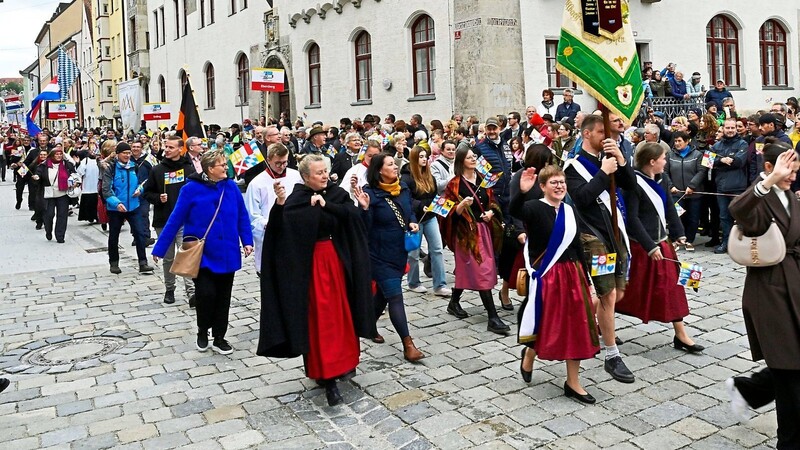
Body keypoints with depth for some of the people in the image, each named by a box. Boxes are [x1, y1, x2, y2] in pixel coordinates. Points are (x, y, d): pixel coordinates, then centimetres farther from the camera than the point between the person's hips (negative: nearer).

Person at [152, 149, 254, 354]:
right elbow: (175, 220, -7)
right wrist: (159, 249, -4)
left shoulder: (231, 187, -3)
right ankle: (202, 332, 20)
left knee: (223, 297, 10)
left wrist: (247, 241, -1)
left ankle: (219, 338, 25)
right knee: (206, 294, -9)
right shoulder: (191, 189, -11)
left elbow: (242, 216, 5)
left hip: (226, 253, 3)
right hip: (202, 254, -3)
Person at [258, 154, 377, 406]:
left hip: (337, 260, 5)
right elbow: (279, 227, -23)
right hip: (313, 264, -4)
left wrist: (325, 204, -19)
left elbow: (351, 214, -12)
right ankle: (327, 377, 1)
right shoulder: (296, 199, -7)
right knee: (321, 319, -3)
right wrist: (280, 205, -39)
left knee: (341, 313, 13)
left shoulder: (337, 194, 5)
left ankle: (342, 362, 30)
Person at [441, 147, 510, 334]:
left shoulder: (482, 179, 9)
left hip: (484, 229, 6)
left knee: (466, 269, 14)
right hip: (467, 231, -6)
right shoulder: (455, 184, -7)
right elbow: (452, 212, -11)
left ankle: (454, 303, 33)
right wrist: (463, 204, -30)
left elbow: (492, 201, 17)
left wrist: (491, 212, -3)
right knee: (482, 271, -9)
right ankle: (493, 317, -7)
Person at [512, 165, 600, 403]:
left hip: (571, 274, 6)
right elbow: (515, 210, -33)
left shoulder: (569, 210, 9)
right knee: (546, 324, 4)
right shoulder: (535, 207, -10)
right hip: (546, 275, -6)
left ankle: (573, 382, 22)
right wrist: (522, 192, -53)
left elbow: (577, 245, 13)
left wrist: (584, 277, 14)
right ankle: (529, 354, 39)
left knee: (576, 326, 8)